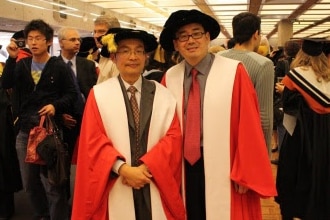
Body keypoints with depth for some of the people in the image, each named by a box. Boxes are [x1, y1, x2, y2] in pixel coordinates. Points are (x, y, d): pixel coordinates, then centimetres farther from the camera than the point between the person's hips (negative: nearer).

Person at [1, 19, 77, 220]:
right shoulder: (22, 65, 10)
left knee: (52, 182, 1)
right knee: (29, 182, 16)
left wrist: (56, 105, -20)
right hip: (25, 131, 5)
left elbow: (71, 94, -3)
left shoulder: (59, 66, -3)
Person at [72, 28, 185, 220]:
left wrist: (147, 167, -14)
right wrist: (123, 168, -16)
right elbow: (93, 141, -5)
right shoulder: (99, 94, 0)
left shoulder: (163, 95, 5)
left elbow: (174, 136, -2)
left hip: (156, 187, 2)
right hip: (114, 187, -1)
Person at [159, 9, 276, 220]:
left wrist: (245, 173, -11)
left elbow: (249, 125, -11)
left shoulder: (234, 72, -11)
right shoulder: (170, 77, 1)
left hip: (224, 167, -3)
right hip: (184, 166, 4)